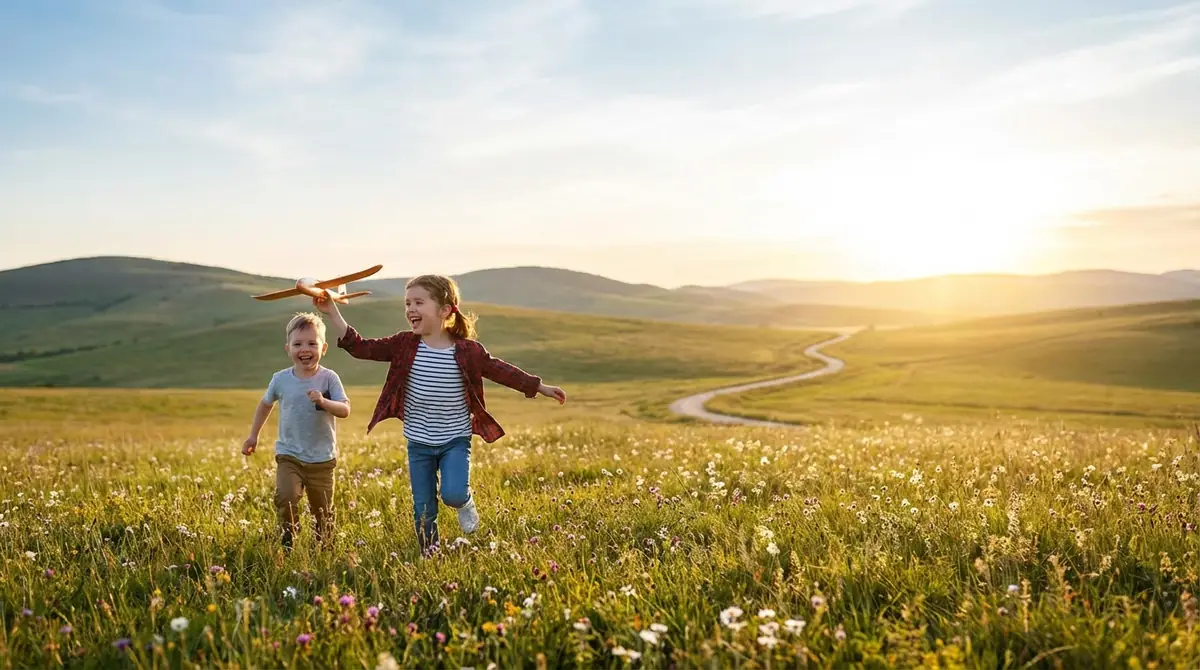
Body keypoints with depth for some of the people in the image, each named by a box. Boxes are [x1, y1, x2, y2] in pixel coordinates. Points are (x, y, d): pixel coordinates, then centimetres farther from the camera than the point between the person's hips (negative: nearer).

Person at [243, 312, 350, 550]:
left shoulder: (329, 378, -10)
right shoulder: (280, 379, -3)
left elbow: (345, 410, -18)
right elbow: (265, 404, 16)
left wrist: (323, 402, -36)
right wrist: (253, 435, 17)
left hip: (322, 459, -1)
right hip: (289, 455, 1)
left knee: (323, 512, 9)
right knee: (285, 497, -23)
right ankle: (289, 539, 0)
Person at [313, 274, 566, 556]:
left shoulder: (467, 351, -12)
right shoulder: (404, 345, -7)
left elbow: (501, 371, -2)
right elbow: (360, 347, -8)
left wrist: (540, 387, 2)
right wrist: (333, 312, -15)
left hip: (455, 440, -2)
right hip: (419, 443, 2)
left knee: (453, 494, -21)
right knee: (423, 510, 8)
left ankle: (466, 502, 15)